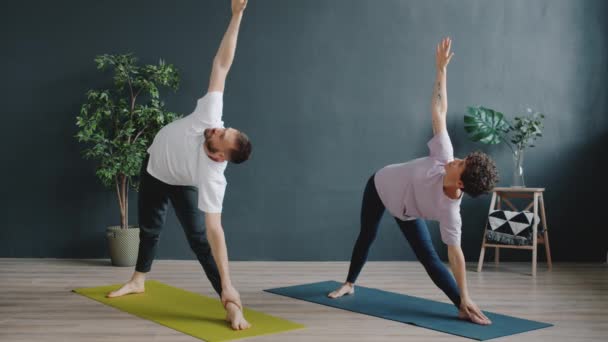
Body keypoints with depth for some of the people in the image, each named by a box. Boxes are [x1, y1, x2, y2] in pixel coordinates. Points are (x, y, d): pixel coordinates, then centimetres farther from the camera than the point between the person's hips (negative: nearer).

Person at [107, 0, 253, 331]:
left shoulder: (212, 177, -45)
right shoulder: (209, 115, -41)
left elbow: (214, 230, -48)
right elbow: (221, 65, -40)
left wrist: (227, 286, -52)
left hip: (183, 184, -4)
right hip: (154, 166, 5)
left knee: (199, 236, -19)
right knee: (149, 226, 20)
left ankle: (232, 305, -20)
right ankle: (138, 281, 43)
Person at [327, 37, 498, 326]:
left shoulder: (449, 210, -40)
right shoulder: (444, 157, -38)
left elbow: (455, 253, -36)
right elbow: (439, 111, -35)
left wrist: (464, 297, -37)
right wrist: (441, 69, -38)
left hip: (405, 213, -3)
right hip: (381, 184, 3)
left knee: (429, 258, -14)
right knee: (367, 236, 20)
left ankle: (463, 307, -7)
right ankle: (349, 284, 43)